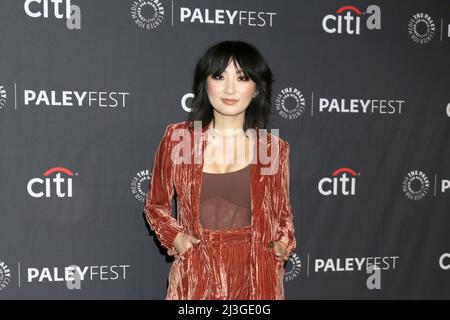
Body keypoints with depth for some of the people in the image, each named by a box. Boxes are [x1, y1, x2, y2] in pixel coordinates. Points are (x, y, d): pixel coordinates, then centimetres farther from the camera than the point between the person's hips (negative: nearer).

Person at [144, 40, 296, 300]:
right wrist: (175, 237, -6)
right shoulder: (178, 138, -3)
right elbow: (156, 205, 8)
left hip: (256, 274, 0)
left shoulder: (274, 148, -1)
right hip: (197, 274, 0)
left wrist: (282, 245, -4)